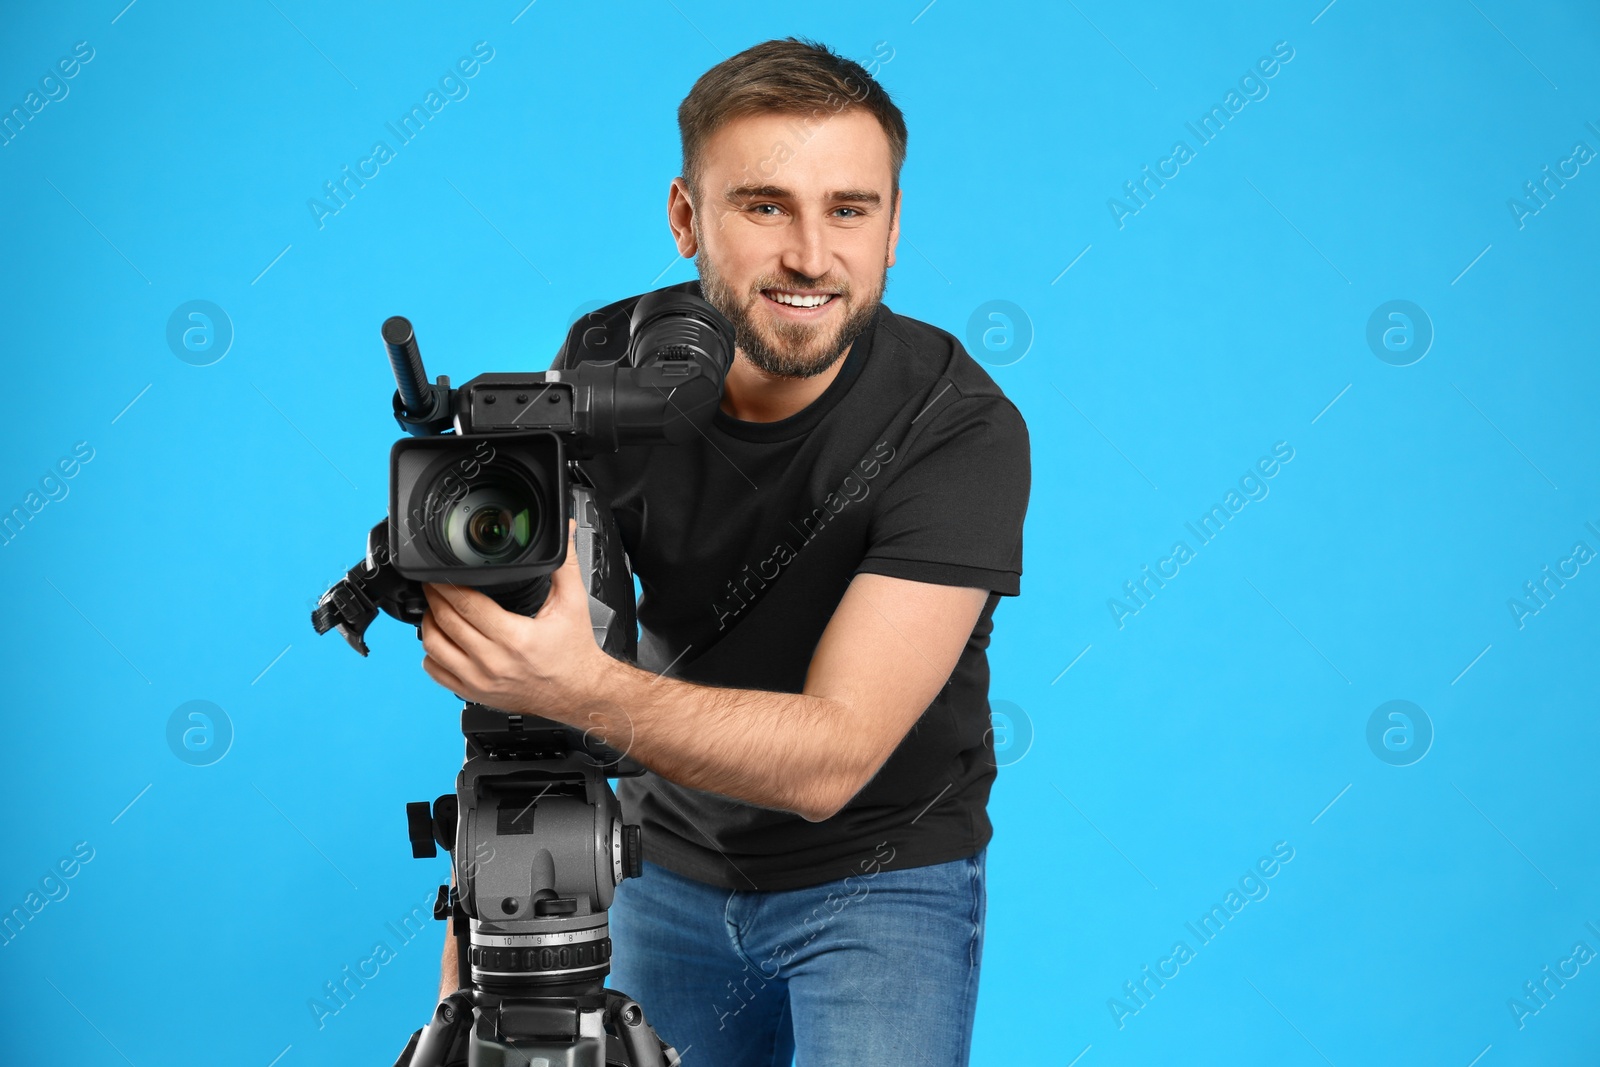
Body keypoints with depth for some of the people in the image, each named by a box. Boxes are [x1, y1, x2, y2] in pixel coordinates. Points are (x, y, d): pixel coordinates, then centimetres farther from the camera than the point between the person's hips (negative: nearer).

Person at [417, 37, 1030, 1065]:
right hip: (668, 865, 4)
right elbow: (514, 678, -9)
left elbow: (833, 757, -30)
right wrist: (468, 965, -16)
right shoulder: (607, 363, -12)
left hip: (880, 878, -3)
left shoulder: (964, 430, -24)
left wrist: (583, 689, -45)